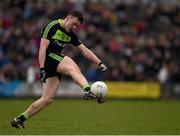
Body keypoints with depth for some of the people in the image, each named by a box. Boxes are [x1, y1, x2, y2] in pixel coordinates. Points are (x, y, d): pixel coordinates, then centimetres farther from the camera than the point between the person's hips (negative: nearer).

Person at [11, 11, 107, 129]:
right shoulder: (53, 26, -9)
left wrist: (100, 63, 7)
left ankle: (19, 119, 6)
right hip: (48, 57, -8)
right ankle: (88, 91, -54)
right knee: (73, 68, -29)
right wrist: (42, 69, -23)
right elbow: (43, 48, -15)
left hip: (56, 65, 8)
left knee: (48, 98, -1)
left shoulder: (71, 35, 14)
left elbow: (85, 51, 16)